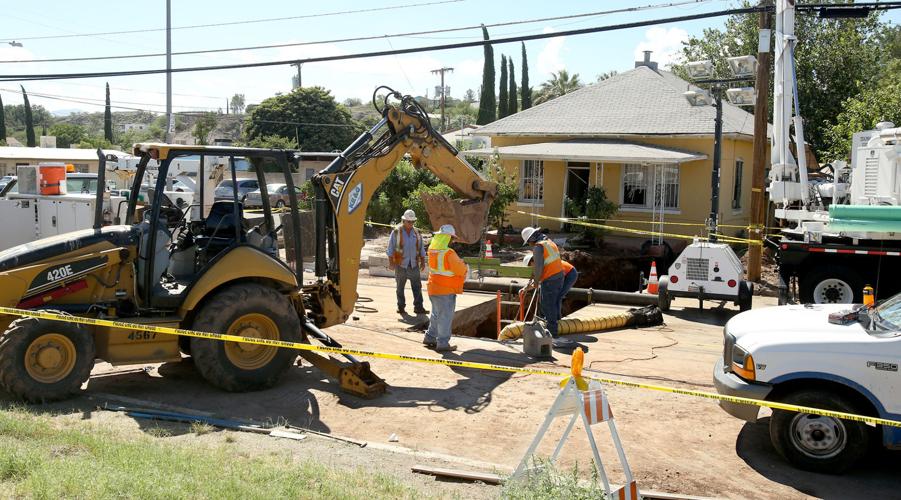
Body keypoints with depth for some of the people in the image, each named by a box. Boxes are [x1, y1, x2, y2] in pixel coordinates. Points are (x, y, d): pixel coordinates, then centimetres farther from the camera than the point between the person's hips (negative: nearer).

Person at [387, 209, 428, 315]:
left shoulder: (416, 233, 9)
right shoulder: (396, 232, -2)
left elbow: (421, 248, 14)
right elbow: (390, 247, -2)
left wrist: (423, 262, 9)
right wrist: (391, 262, -9)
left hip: (414, 265, 3)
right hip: (401, 264, -3)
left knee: (417, 286, -2)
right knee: (400, 287, 5)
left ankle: (418, 307, 0)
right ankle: (401, 307, 14)